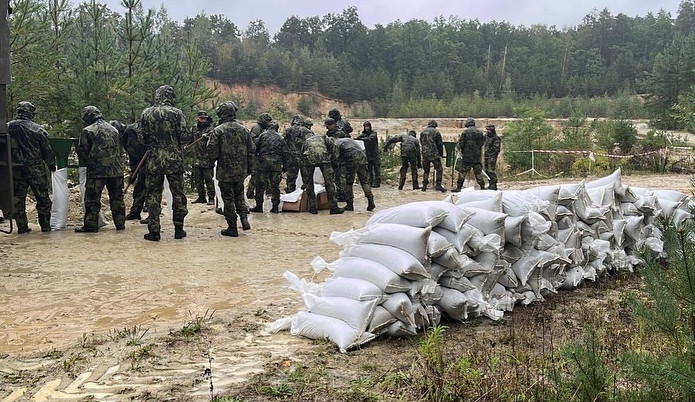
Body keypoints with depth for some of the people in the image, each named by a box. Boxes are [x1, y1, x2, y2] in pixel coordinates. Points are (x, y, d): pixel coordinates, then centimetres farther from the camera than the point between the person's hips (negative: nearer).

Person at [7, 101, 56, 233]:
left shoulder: (8, 127, 1)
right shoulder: (37, 129, -9)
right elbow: (47, 151, -3)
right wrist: (52, 166, 11)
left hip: (16, 169, 3)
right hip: (35, 169, -3)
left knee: (18, 198, 11)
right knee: (42, 198, 7)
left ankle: (22, 226, 12)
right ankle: (45, 226, 11)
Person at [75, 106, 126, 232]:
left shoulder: (87, 131, -2)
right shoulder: (114, 130, 15)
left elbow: (82, 151, -1)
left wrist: (89, 165, 13)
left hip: (97, 171, -5)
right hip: (116, 170, 5)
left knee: (92, 199, 2)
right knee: (117, 198, 11)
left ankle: (91, 225, 4)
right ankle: (120, 223, 15)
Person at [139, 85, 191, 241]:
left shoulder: (146, 114, 2)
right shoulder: (177, 113, -6)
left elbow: (142, 139, 6)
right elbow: (185, 137, -8)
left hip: (153, 161, 1)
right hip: (174, 160, -1)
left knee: (153, 195, 6)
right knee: (178, 194, 10)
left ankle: (154, 231, 5)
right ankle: (178, 229, 14)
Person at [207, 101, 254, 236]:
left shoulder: (218, 131, -10)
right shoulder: (243, 129, 4)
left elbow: (212, 151, -11)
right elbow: (251, 150, 8)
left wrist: (211, 162, 10)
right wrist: (250, 167, 16)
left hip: (225, 170, -4)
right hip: (241, 170, 4)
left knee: (228, 198, 4)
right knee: (239, 194, 22)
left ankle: (232, 227, 8)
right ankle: (244, 217, 5)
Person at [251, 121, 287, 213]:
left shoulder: (263, 135, 3)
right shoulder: (280, 138, 10)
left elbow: (256, 148, 1)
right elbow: (285, 153, 9)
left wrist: (255, 159, 13)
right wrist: (284, 166, 14)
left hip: (263, 161, -2)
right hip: (276, 163, 2)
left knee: (260, 185, 5)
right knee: (275, 186, 7)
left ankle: (259, 206, 6)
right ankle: (275, 206, 8)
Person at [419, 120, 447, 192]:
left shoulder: (423, 132, 13)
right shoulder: (436, 132, 0)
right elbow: (440, 144, 2)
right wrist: (441, 154, 12)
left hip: (425, 154, 4)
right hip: (434, 154, -4)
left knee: (426, 170, 14)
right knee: (439, 169, 1)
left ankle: (424, 186, 12)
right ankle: (438, 185, -8)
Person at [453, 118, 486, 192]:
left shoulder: (466, 132, -6)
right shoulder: (480, 132, 7)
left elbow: (461, 143, -7)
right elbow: (482, 143, 13)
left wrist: (461, 150, 9)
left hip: (467, 155, -4)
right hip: (477, 156, 4)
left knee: (462, 172, 0)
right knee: (478, 172, 10)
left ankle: (459, 187, -1)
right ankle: (482, 187, 9)